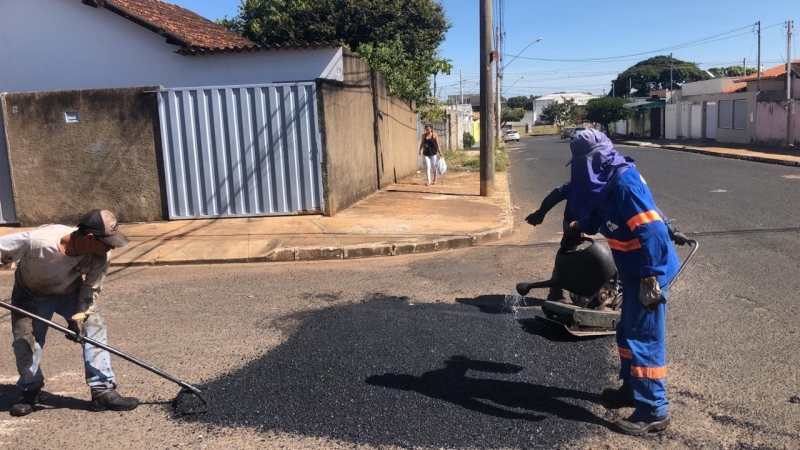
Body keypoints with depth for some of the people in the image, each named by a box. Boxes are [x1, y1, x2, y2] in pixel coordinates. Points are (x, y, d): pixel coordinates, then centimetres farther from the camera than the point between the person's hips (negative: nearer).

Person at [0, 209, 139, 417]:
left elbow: (91, 288, -14)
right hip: (30, 295, -2)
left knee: (95, 330, -12)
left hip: (70, 292, 2)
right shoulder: (37, 241, -42)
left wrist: (79, 317, -22)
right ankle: (30, 390, 28)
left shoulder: (99, 257, -29)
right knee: (25, 343, -1)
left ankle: (103, 390, -6)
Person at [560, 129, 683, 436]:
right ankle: (632, 388, 37)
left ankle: (653, 411, 9)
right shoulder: (609, 182, 6)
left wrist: (650, 280, -30)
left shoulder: (625, 183, -23)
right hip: (634, 272, 10)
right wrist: (577, 228, 28)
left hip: (648, 275, -10)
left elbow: (652, 232, -29)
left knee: (645, 339, -2)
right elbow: (598, 214, 28)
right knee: (628, 333, 20)